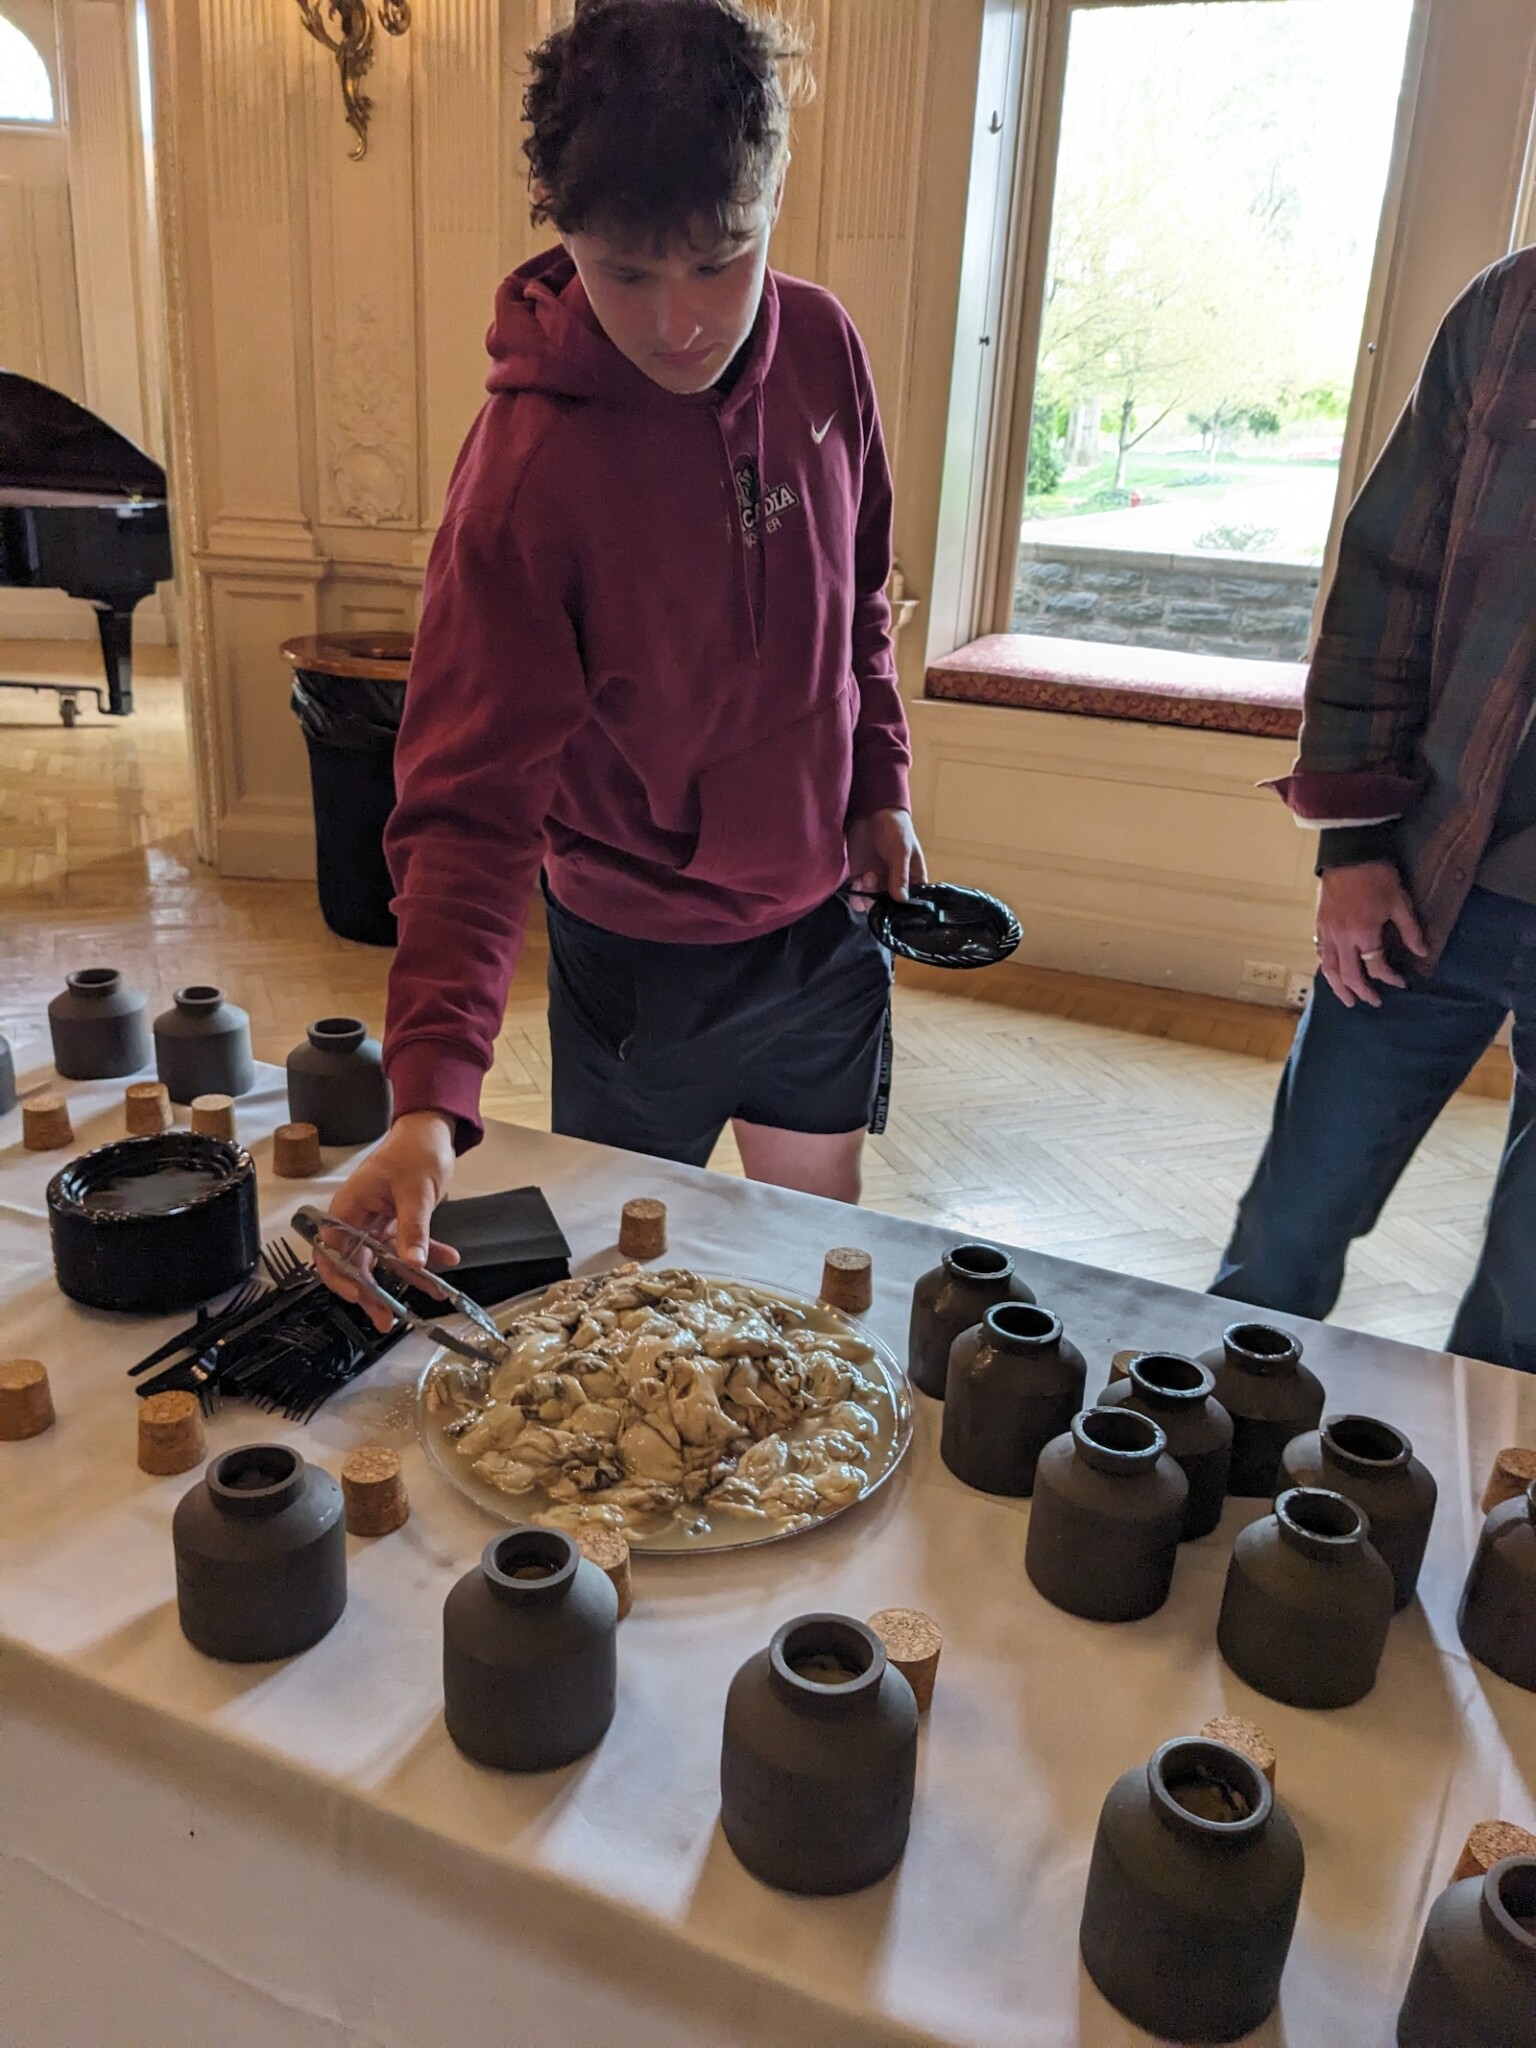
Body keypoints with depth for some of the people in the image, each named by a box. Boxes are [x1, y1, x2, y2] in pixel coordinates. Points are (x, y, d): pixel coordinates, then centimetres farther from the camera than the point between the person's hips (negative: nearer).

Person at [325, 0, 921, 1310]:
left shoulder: (821, 346, -9)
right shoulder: (528, 469, -26)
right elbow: (472, 801, -28)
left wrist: (880, 785, 6)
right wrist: (431, 1090, -38)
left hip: (824, 909, 5)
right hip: (642, 954, -5)